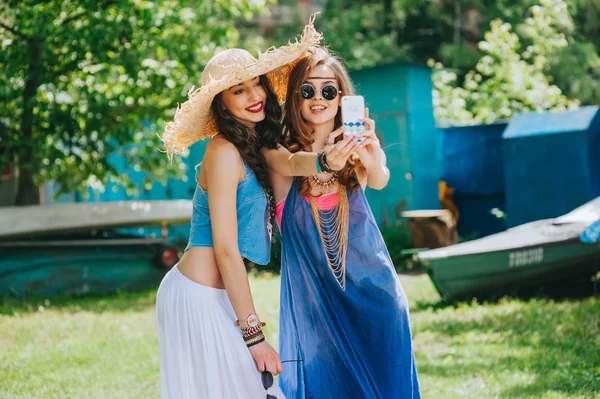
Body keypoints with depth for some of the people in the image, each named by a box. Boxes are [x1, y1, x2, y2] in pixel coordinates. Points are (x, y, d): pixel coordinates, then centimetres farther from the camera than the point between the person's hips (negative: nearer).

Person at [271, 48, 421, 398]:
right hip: (313, 301, -1)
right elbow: (299, 162, -24)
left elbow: (380, 181, -25)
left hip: (372, 291, 1)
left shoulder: (357, 149, -7)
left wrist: (374, 165, -47)